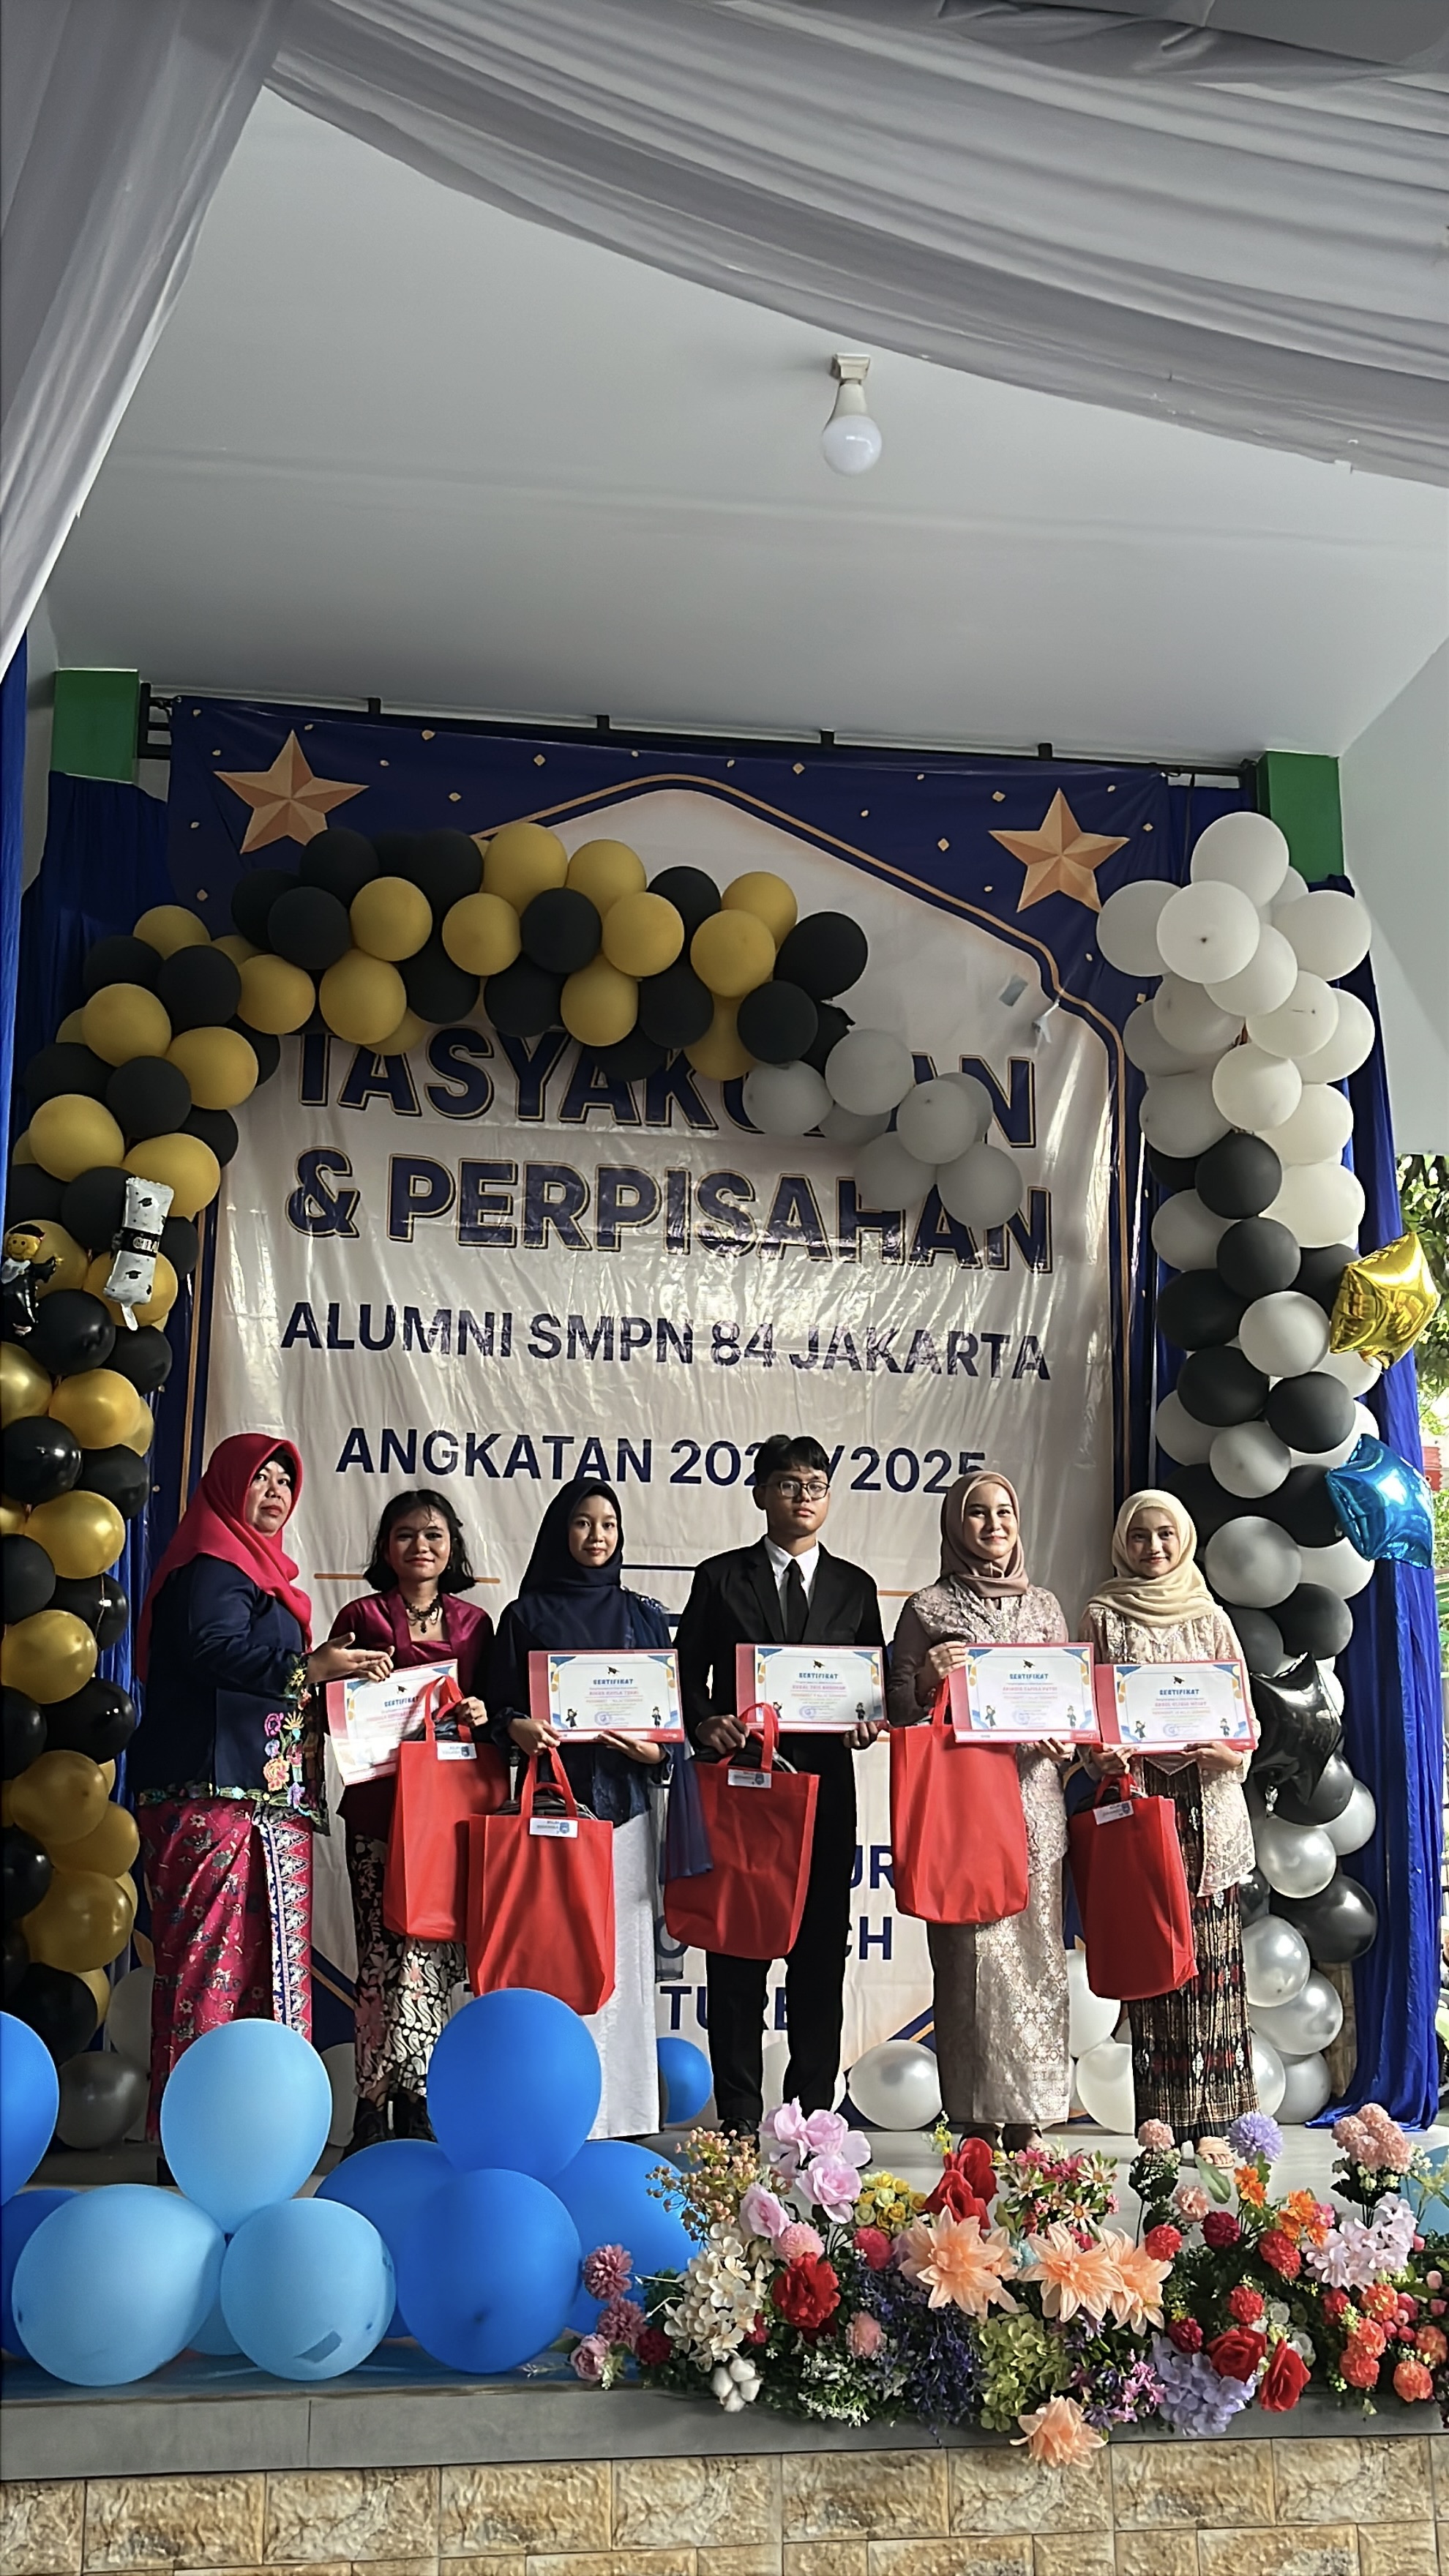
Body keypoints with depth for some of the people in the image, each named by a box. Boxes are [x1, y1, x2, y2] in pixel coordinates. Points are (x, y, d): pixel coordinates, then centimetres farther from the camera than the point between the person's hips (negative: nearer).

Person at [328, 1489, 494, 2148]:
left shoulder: (473, 1623, 14)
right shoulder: (362, 1617, 6)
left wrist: (482, 1717, -2)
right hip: (381, 1805, -3)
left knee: (428, 1956, 1)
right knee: (391, 1953, -7)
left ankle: (382, 2110, 10)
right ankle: (412, 2111, 0)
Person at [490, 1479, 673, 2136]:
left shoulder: (644, 1616, 15)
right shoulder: (527, 1615, 9)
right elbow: (501, 1705, 5)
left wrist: (655, 1748, -7)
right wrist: (519, 1729, -16)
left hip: (623, 1800, 2)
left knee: (621, 1951, -1)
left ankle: (621, 2116, 6)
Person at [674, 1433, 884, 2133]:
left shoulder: (855, 1587, 13)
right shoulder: (720, 1578, 8)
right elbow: (688, 1672, 5)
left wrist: (868, 1720, -8)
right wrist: (704, 1723, -14)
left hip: (825, 1785, 2)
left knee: (821, 1949, 5)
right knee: (736, 1951, 1)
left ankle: (811, 2111, 15)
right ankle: (738, 2116, 9)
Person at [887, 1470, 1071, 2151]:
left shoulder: (1044, 1606, 14)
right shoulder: (927, 1608, 5)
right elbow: (899, 1709, 4)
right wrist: (926, 1680, -15)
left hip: (1033, 1794, 3)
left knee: (1034, 1945, 2)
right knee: (971, 1948, -5)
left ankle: (1028, 2119, 10)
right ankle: (976, 2120, 2)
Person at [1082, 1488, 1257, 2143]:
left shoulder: (1211, 1619, 12)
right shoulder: (1103, 1617, 9)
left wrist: (1212, 1747, -11)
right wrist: (1101, 1755, -13)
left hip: (1206, 1802, 1)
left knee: (1210, 1958, -3)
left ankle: (1215, 2120, 1)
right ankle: (1160, 2123, -1)